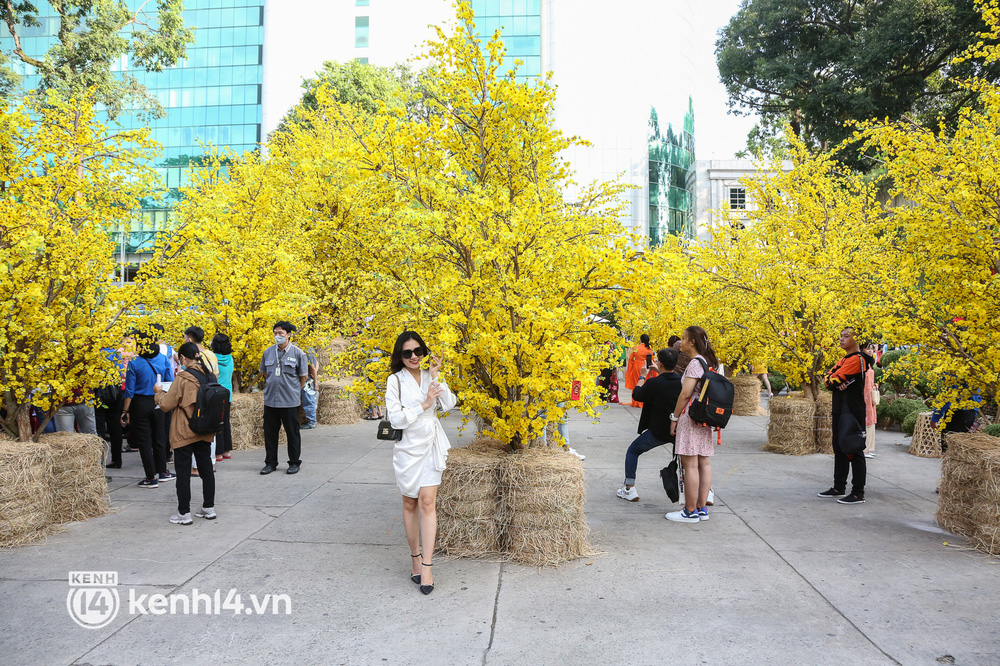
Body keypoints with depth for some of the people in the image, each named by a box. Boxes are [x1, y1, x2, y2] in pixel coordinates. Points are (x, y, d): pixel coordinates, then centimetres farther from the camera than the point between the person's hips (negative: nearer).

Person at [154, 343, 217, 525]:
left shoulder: (183, 379, -17)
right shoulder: (210, 377, 1)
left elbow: (166, 405, -10)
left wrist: (159, 392, 8)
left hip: (184, 433, -6)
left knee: (183, 472, 3)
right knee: (206, 468, 14)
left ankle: (184, 513, 9)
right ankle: (209, 508, 22)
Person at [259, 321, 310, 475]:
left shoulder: (298, 353, -3)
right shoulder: (268, 352, 7)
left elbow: (303, 376, 4)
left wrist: (293, 390, 6)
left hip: (290, 401, -3)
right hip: (270, 400, 3)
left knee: (292, 433, 4)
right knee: (270, 433, 9)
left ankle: (294, 463, 16)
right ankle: (270, 463, 21)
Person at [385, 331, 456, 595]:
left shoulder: (431, 376, 5)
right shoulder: (395, 380, -3)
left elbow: (448, 405, -7)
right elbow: (396, 418, -10)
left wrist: (437, 376, -12)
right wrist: (424, 405, -15)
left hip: (430, 446, 1)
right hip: (407, 447, -1)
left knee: (427, 502, -7)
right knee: (410, 504, 10)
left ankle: (427, 566, -5)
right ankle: (415, 557, 26)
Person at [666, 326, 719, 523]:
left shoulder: (695, 363, -14)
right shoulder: (708, 362, 14)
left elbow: (685, 393, -18)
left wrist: (674, 417, -10)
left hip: (691, 417, -10)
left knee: (690, 464, -5)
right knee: (704, 463, 11)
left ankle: (690, 512, 0)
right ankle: (702, 508, 17)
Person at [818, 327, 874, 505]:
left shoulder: (857, 359, -14)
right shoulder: (843, 359, 17)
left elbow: (833, 381, -18)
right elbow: (828, 378, 6)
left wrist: (833, 381, 2)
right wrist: (837, 383, -12)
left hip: (853, 412, -10)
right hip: (840, 410, 10)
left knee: (854, 451, -5)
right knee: (839, 448, 15)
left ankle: (858, 494, 1)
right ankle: (839, 488, 25)